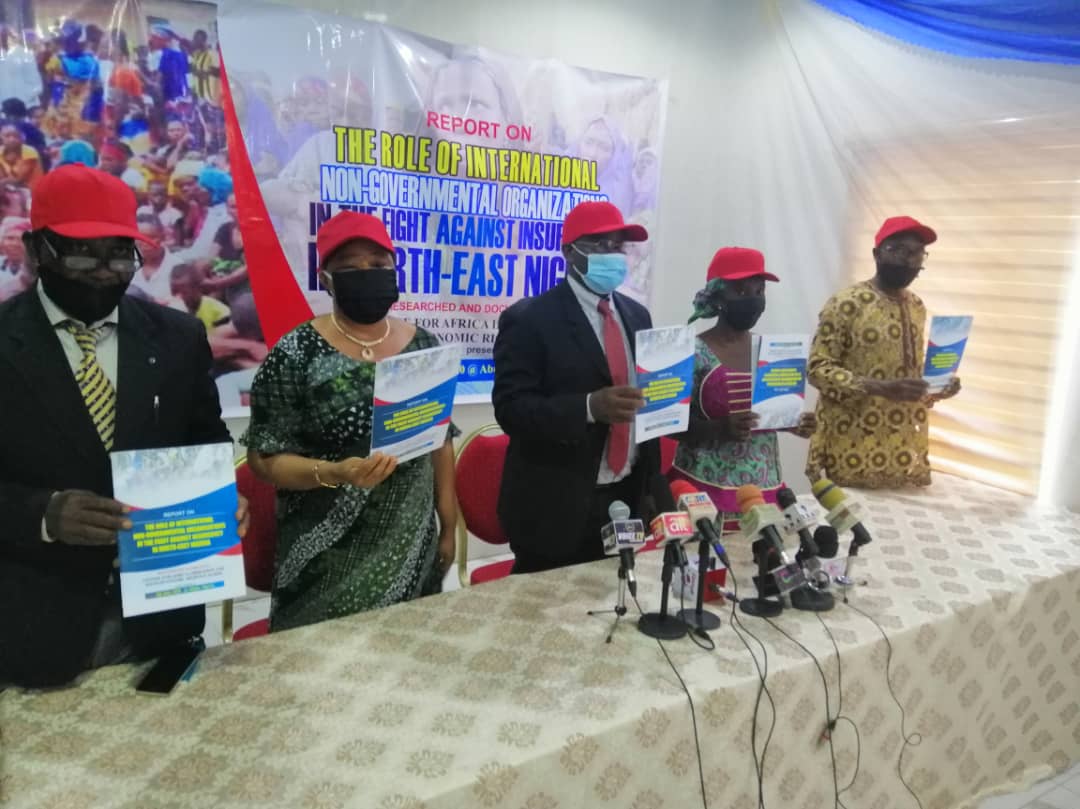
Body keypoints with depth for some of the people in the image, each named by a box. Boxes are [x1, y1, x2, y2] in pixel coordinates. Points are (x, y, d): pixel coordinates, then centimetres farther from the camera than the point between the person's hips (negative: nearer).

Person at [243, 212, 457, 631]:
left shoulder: (422, 346, 2)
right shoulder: (296, 354, -10)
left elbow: (441, 441, 8)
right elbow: (264, 457, -9)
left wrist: (448, 525, 8)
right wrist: (332, 473, -25)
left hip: (412, 545, 4)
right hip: (328, 555, -3)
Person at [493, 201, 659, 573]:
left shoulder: (636, 315, 10)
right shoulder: (529, 319, -10)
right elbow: (511, 408, -17)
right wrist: (590, 407, -31)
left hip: (629, 498, 6)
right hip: (558, 508, -5)